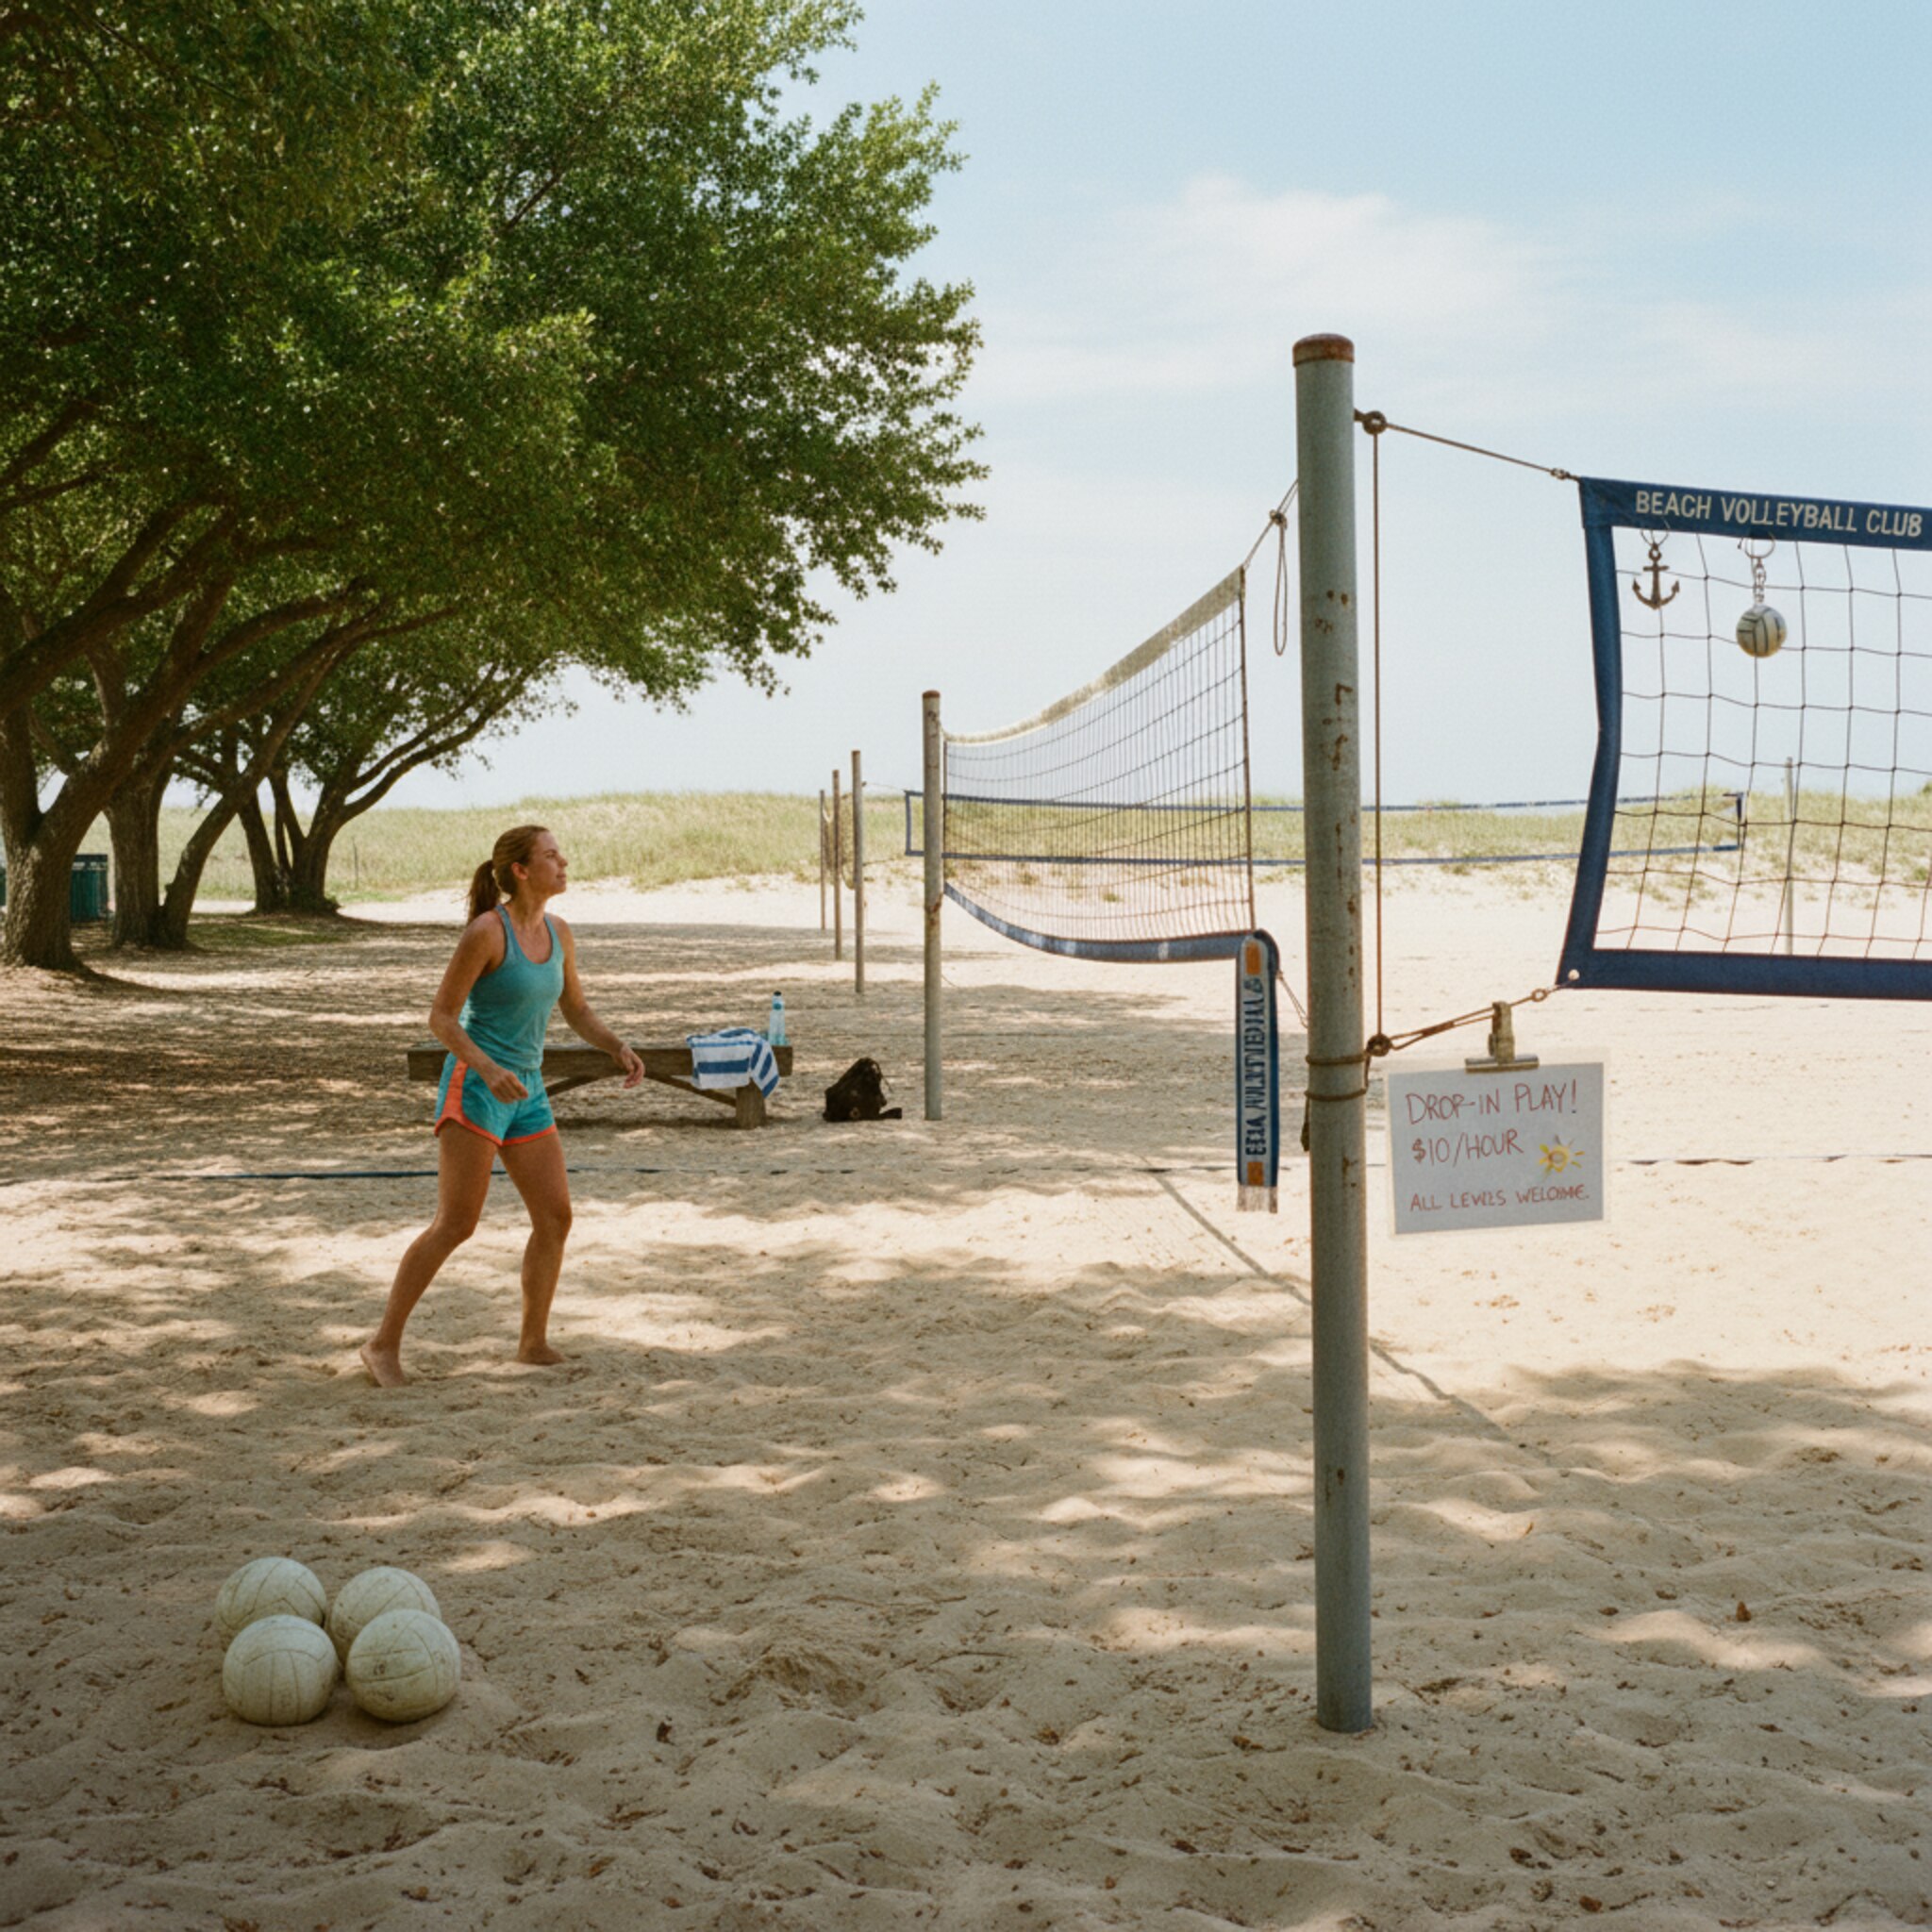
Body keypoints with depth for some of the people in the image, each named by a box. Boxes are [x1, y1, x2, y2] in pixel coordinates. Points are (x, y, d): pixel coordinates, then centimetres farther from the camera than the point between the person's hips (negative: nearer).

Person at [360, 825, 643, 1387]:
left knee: (556, 1216, 3)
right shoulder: (486, 931, -14)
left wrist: (620, 1049, 1)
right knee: (456, 1224, -12)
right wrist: (488, 1069, -26)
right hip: (474, 1087, -7)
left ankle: (533, 1341, 17)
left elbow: (576, 1011, 18)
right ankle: (385, 1343, -2)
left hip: (525, 1092, 7)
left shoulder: (558, 932, 7)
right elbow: (440, 1017, -13)